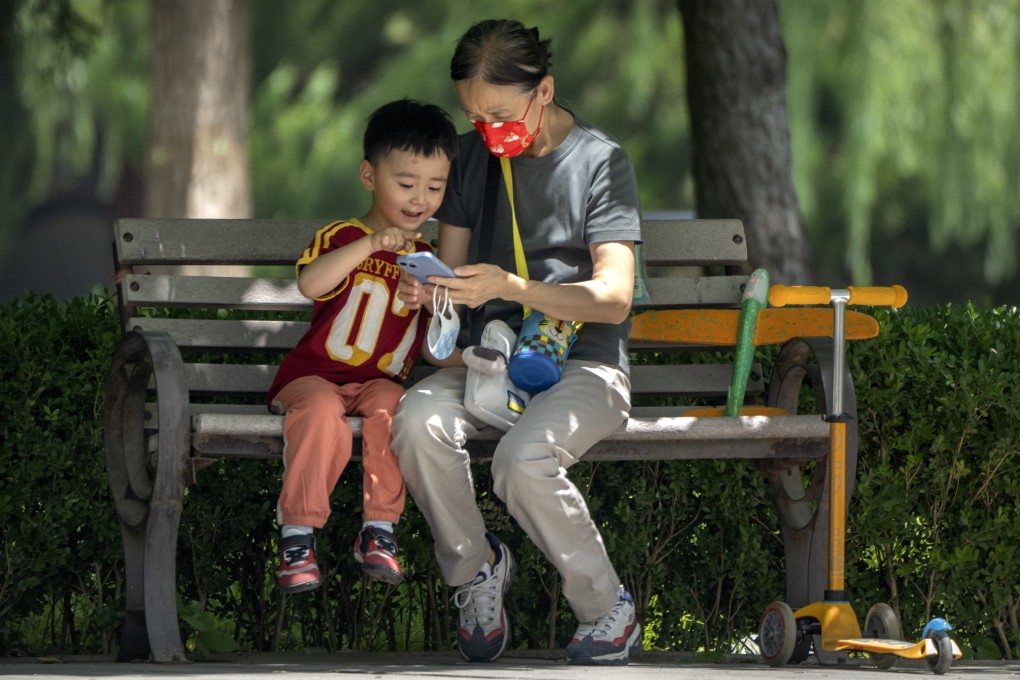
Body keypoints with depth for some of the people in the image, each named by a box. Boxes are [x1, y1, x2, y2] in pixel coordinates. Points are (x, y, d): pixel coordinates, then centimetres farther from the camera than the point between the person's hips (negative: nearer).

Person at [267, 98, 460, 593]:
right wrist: (370, 245, -33)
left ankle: (379, 530, -20)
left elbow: (432, 348, 15)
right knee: (322, 411, -36)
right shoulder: (342, 238, -1)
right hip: (315, 373, -3)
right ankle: (297, 536, -26)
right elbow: (310, 284, -25)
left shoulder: (428, 262, 13)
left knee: (392, 408, -32)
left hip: (381, 381, 3)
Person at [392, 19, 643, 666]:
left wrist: (510, 287, -28)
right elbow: (454, 262, 17)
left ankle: (608, 609, -12)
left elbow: (614, 297, -14)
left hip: (582, 363, -4)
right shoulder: (474, 156, 11)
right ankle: (475, 567, -6)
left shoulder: (601, 161, -5)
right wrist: (427, 288, -10)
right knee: (418, 420, -30)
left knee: (524, 459, -35)